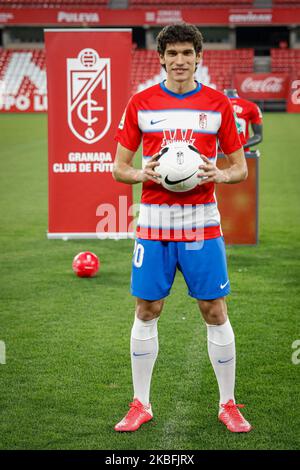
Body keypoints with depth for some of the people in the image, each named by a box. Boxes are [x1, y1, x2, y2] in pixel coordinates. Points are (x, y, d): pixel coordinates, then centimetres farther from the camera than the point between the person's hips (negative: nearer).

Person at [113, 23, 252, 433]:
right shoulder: (140, 103, 3)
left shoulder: (218, 104, 3)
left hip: (202, 221, 0)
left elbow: (240, 168, 7)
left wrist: (218, 175, -15)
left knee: (215, 313, 1)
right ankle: (141, 405, 17)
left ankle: (228, 404, 14)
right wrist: (144, 173, -15)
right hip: (154, 220, 1)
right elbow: (119, 168, 6)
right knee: (146, 312, 4)